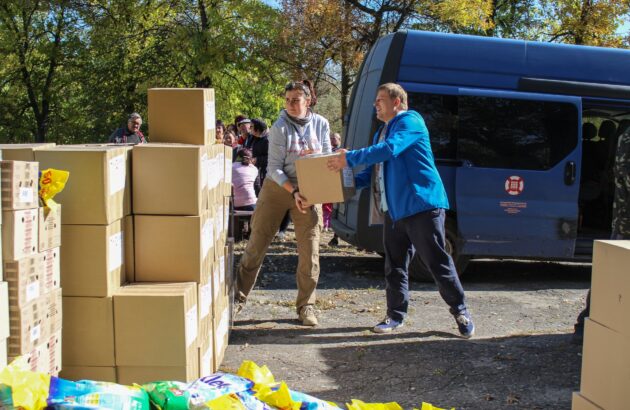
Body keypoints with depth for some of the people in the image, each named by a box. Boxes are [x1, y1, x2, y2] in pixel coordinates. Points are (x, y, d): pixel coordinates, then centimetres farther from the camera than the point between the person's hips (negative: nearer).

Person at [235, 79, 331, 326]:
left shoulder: (321, 124, -1)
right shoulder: (280, 128, -10)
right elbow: (274, 169, -12)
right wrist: (294, 192, -24)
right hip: (277, 188, -2)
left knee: (309, 251, 0)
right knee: (256, 245, 2)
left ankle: (306, 306, 13)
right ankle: (238, 298, 15)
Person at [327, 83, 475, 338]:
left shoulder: (410, 121, -7)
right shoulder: (381, 132, 22)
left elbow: (390, 149, -25)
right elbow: (374, 171, 24)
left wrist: (349, 158, -20)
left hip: (421, 204, -9)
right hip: (394, 210, 9)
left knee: (437, 261, -3)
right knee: (394, 265, 10)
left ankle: (460, 312, 9)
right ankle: (395, 315, 18)